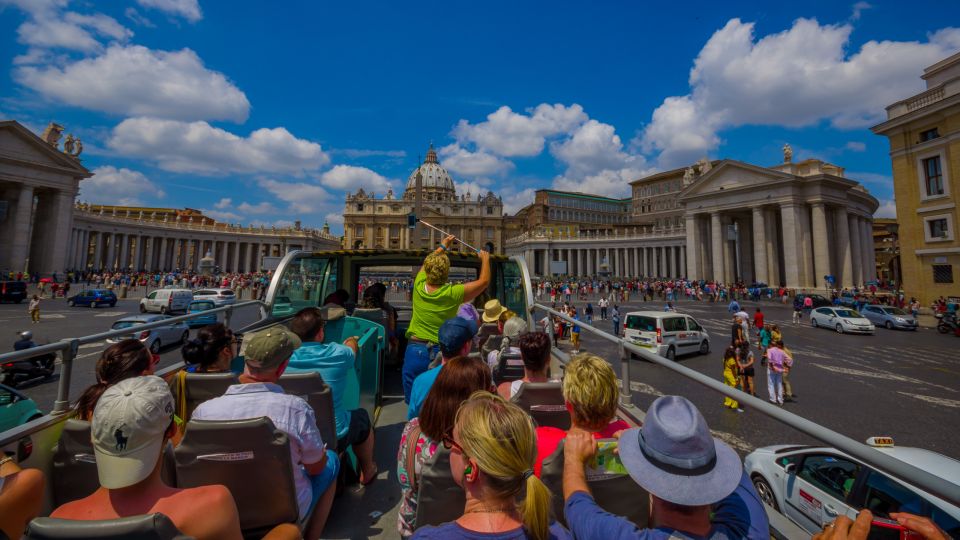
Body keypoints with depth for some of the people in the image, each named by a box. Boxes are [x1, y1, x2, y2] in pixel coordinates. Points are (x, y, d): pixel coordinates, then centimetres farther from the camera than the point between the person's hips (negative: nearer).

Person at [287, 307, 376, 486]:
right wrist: (351, 340, 37)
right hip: (334, 439, -3)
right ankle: (367, 473, 45)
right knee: (362, 416, 27)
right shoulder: (338, 353, -13)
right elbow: (352, 347, 12)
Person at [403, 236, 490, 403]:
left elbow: (426, 264, 16)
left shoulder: (419, 286, -5)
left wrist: (443, 247, 29)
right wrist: (485, 259, 13)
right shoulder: (453, 294, -15)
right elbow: (484, 281, -4)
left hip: (415, 349, 3)